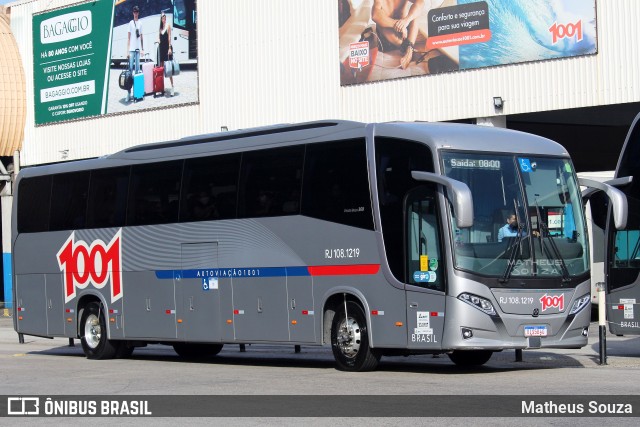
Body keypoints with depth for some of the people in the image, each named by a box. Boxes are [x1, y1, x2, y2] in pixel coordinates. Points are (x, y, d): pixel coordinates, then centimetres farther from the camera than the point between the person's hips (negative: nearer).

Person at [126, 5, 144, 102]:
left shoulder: (140, 23, 12)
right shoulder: (131, 23, 1)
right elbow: (128, 38, -1)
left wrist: (143, 49, 12)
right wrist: (127, 51, -6)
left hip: (138, 49, 4)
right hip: (132, 49, -4)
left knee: (137, 69, 7)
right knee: (130, 69, -6)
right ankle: (129, 92, -7)